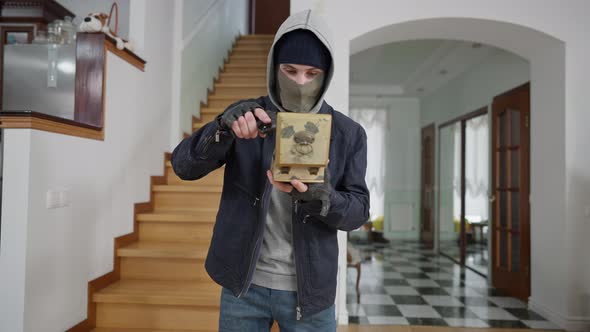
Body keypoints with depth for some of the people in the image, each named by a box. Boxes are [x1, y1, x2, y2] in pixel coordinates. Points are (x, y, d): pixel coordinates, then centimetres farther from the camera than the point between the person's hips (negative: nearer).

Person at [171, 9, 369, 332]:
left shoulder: (348, 133, -4)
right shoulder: (246, 117, -3)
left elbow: (358, 210, -6)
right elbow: (184, 165, -10)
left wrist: (318, 196, -28)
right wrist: (223, 127, -29)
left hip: (308, 289, 0)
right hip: (244, 284, 1)